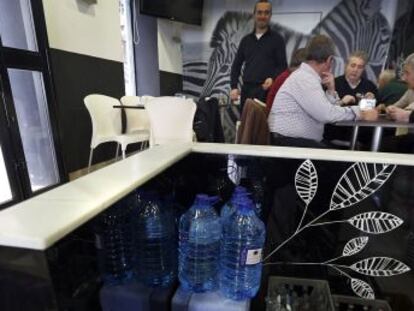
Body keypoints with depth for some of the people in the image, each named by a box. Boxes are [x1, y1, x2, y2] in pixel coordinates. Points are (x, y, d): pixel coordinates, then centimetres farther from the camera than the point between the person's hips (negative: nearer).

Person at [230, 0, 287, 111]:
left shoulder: (277, 39, 7)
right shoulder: (246, 40, 16)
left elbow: (282, 66, 2)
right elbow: (236, 65, 15)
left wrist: (273, 78, -19)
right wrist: (234, 87, 2)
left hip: (266, 90, -3)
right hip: (247, 89, 3)